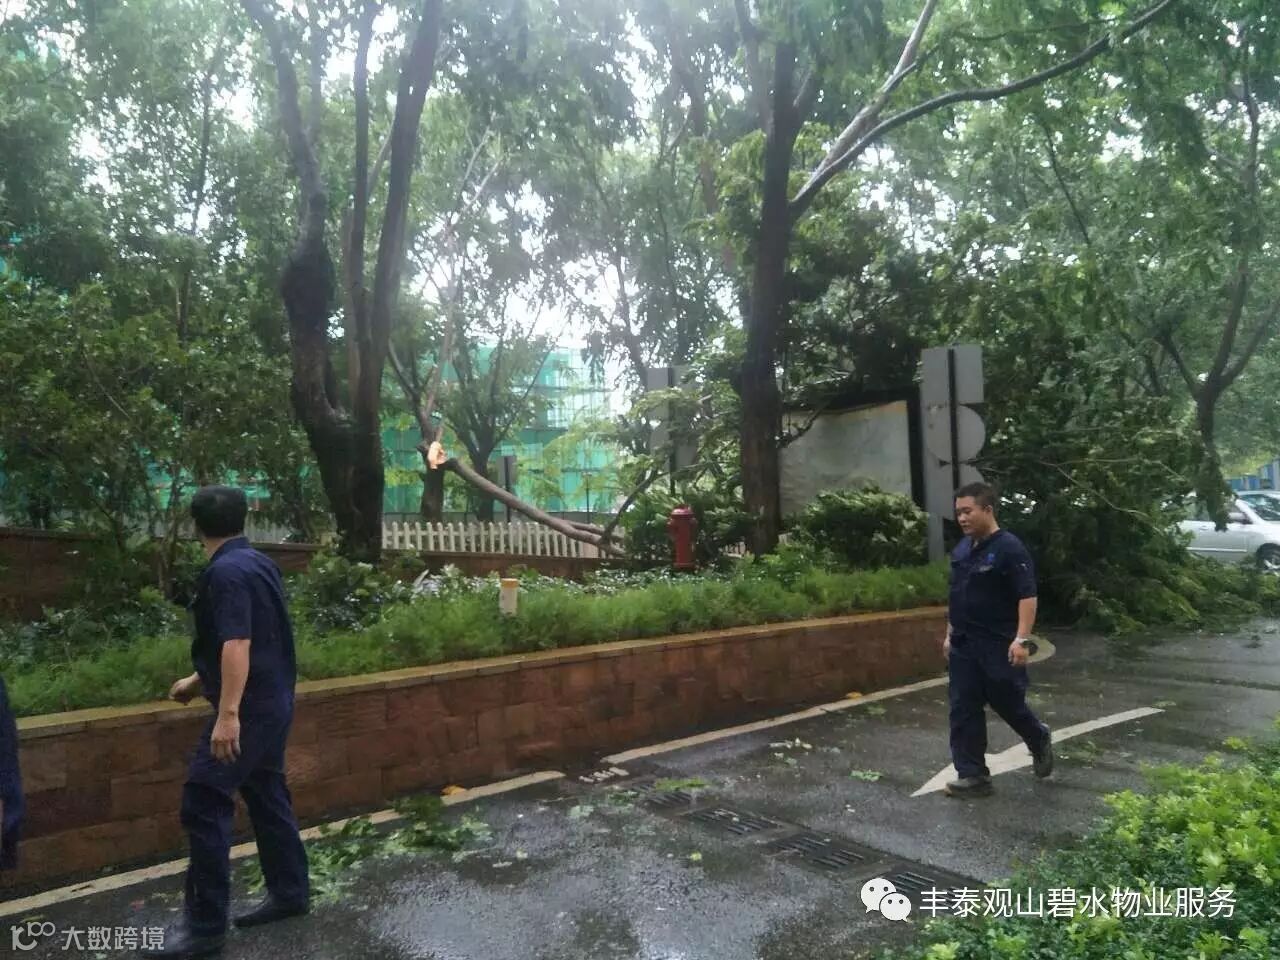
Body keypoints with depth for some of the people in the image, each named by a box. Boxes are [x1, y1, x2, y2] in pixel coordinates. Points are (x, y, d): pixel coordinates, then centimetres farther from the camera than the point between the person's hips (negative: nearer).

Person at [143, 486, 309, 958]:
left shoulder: (226, 572, -17)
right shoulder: (257, 563, 13)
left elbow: (237, 644, -26)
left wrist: (227, 713, -28)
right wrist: (199, 680, 31)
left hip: (249, 706, -10)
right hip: (273, 700, 10)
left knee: (203, 804, -4)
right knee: (266, 795, 17)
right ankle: (289, 892, 27)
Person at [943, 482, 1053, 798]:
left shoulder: (1009, 548, -14)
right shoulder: (961, 550, 10)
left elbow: (1027, 596, -18)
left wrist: (1021, 639, -25)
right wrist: (950, 635, 18)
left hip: (999, 647, -7)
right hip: (963, 647, 7)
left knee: (1009, 705, 8)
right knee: (963, 711, 4)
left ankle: (1040, 741, 39)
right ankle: (973, 776, 11)